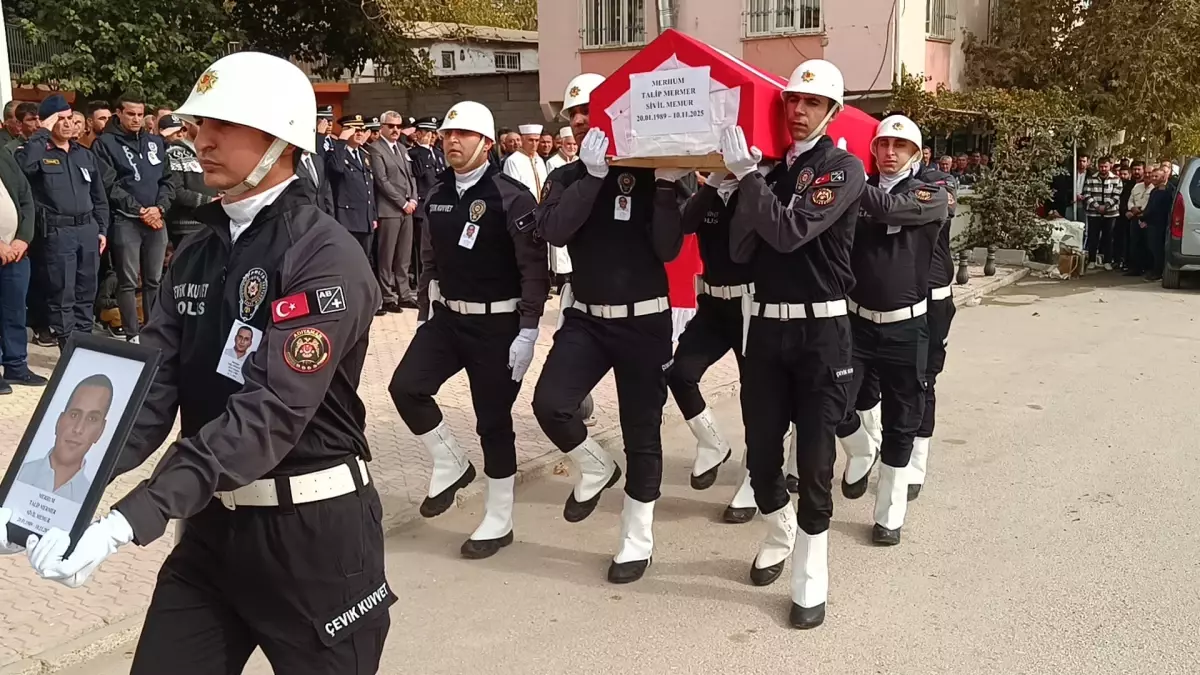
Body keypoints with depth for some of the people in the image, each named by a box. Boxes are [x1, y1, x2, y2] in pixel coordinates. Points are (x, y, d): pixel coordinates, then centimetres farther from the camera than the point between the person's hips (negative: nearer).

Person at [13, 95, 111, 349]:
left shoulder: (85, 154, 14)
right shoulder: (39, 153, -1)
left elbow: (99, 197, 18)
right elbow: (23, 164, -27)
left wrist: (102, 229, 10)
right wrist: (43, 133, -17)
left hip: (88, 229, 5)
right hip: (57, 232, -5)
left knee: (87, 293, 11)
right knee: (62, 295, -1)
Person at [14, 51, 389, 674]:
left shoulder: (325, 257, -17)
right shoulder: (197, 253, 7)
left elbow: (273, 411, -27)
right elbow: (149, 384, -1)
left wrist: (127, 522, -33)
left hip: (311, 529, -6)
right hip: (212, 522, 6)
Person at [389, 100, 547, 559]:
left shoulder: (512, 197, -13)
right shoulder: (437, 196, 6)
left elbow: (535, 269, -14)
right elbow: (430, 260, 14)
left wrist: (527, 331, -18)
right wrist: (424, 317, 14)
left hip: (497, 323, -6)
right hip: (447, 316, 6)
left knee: (493, 422, 1)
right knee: (406, 387, -10)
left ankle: (498, 521, 17)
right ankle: (451, 465, 14)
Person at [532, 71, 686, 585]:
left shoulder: (650, 173, -4)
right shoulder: (568, 177, 4)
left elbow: (668, 249, -13)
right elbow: (554, 232, -16)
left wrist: (667, 187, -22)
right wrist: (593, 174, -21)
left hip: (644, 320, -2)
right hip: (585, 318, 3)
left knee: (641, 432, 4)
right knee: (550, 403, -18)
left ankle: (637, 540, 21)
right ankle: (595, 468, 15)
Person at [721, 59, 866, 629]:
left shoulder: (844, 168, -6)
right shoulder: (770, 169, 10)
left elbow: (792, 232, -20)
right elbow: (741, 251, 0)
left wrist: (746, 174, -19)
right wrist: (745, 183, -10)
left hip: (820, 330, -4)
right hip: (765, 326, 5)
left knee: (814, 462, 0)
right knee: (761, 454, 10)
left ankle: (811, 580, 14)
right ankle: (779, 534, 38)